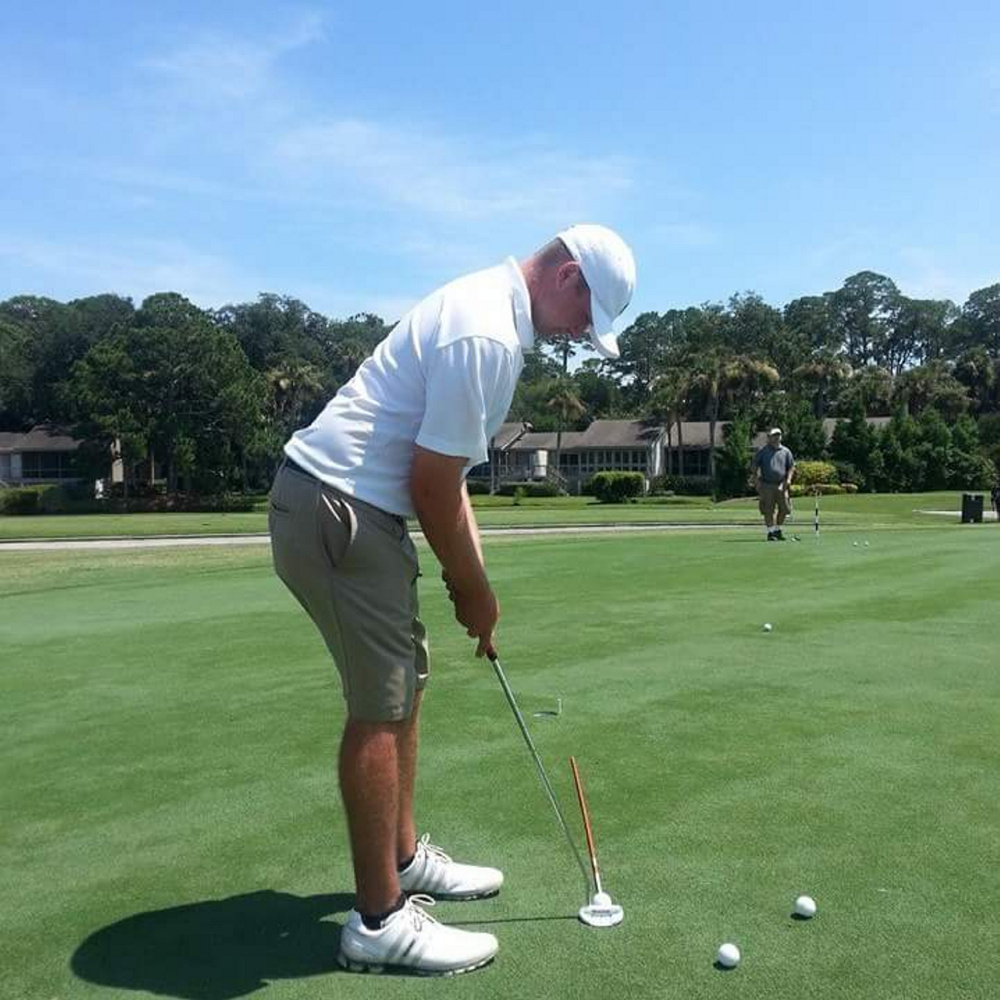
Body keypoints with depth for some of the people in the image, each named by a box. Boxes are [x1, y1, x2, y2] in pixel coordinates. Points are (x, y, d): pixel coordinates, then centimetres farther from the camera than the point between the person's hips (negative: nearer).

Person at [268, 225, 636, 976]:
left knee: (403, 683, 17)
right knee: (381, 704, -5)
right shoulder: (486, 334, -20)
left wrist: (472, 576, 13)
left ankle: (403, 859, 32)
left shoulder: (491, 311, 14)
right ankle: (379, 920, 8)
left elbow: (443, 470, 17)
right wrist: (474, 589, -4)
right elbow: (431, 484, -19)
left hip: (354, 503, 11)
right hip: (336, 507, -11)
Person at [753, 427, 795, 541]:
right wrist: (756, 479, -6)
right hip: (767, 485, -3)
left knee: (784, 509, 1)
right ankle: (770, 532, 5)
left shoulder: (786, 452, 11)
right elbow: (755, 466, 6)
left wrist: (788, 479, -2)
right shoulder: (763, 451, 4)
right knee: (768, 510, -3)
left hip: (781, 485, 3)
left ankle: (777, 530, 19)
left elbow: (791, 467, 13)